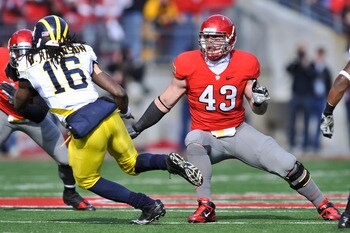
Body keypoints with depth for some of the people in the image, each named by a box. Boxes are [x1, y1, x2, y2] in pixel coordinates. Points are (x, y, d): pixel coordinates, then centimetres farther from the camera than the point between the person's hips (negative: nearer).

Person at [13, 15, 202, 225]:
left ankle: (148, 206, 7)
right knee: (132, 164, 27)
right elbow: (119, 93, 10)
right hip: (108, 114, 4)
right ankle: (168, 162, -4)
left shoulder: (29, 65, 7)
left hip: (85, 128, -4)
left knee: (87, 180, 19)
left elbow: (20, 105, 23)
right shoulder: (82, 53, 14)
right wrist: (124, 111, 31)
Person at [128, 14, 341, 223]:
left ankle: (323, 205, 14)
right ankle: (206, 207, -36)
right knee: (194, 140, -38)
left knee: (287, 165, -9)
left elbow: (258, 110, 6)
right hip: (207, 138, -1)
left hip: (238, 133, 1)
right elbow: (166, 102, 3)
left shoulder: (245, 65, -5)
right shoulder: (189, 65, -8)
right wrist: (136, 128, 4)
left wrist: (260, 100, -18)